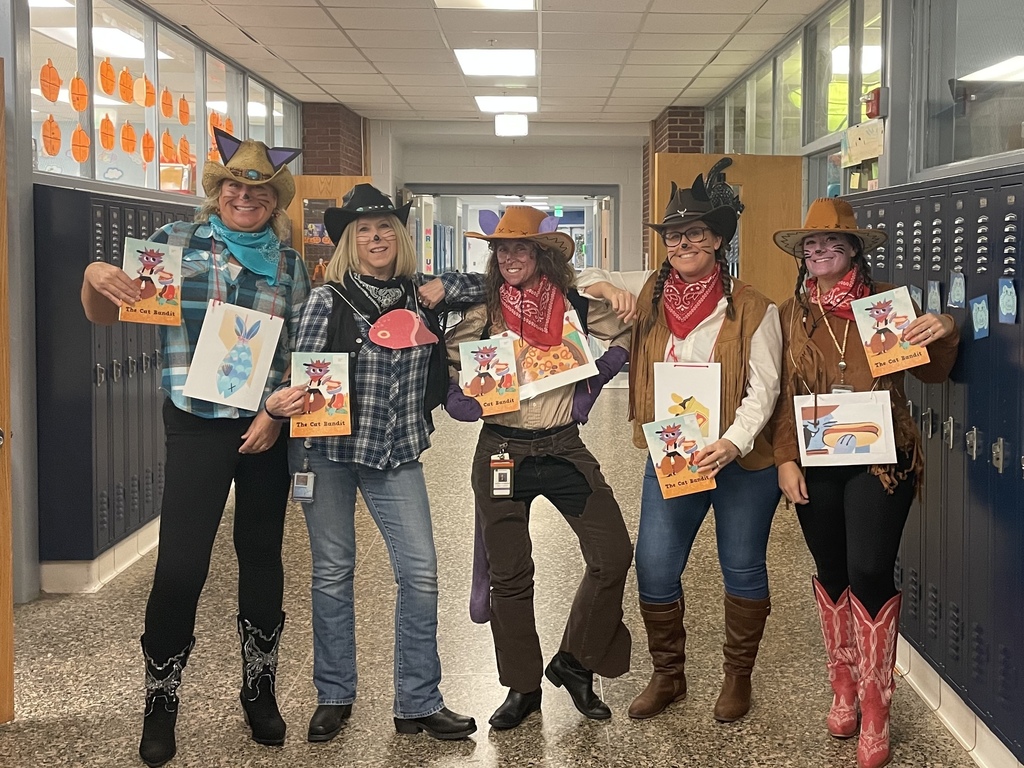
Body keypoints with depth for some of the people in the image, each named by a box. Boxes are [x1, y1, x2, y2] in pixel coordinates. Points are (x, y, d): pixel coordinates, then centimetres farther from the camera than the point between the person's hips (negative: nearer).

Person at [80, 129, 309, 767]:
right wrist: (95, 278, -19)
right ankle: (161, 703, 13)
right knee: (180, 565, -5)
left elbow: (301, 354, 7)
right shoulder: (177, 242, 1)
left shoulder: (290, 266, 6)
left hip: (267, 428, 2)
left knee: (262, 557, 11)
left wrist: (277, 412, -8)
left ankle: (261, 692, 27)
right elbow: (106, 316, 3)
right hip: (197, 427, -2)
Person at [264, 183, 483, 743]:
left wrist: (442, 288, -4)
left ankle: (418, 703, 11)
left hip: (397, 452, 3)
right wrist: (282, 401, -31)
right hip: (328, 448, -2)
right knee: (333, 571, 7)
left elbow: (490, 286, 14)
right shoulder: (328, 299, -5)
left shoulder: (420, 294, 4)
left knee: (420, 572, -2)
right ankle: (333, 697, 22)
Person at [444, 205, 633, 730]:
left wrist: (591, 387, 3)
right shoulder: (482, 314, 0)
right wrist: (470, 402, -10)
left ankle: (573, 662, 15)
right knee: (509, 574, 4)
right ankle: (522, 686, 21)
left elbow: (626, 338, 13)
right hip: (502, 451, -1)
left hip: (563, 449, 1)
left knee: (613, 553, -6)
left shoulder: (576, 307, 1)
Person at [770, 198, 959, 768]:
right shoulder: (793, 314, 6)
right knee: (832, 572, 10)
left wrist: (944, 335, -15)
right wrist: (786, 459, -3)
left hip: (881, 459, -2)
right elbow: (782, 394, 5)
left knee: (870, 574, -9)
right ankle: (844, 684, 28)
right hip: (816, 463, 2)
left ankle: (875, 705, 6)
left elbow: (932, 374, 5)